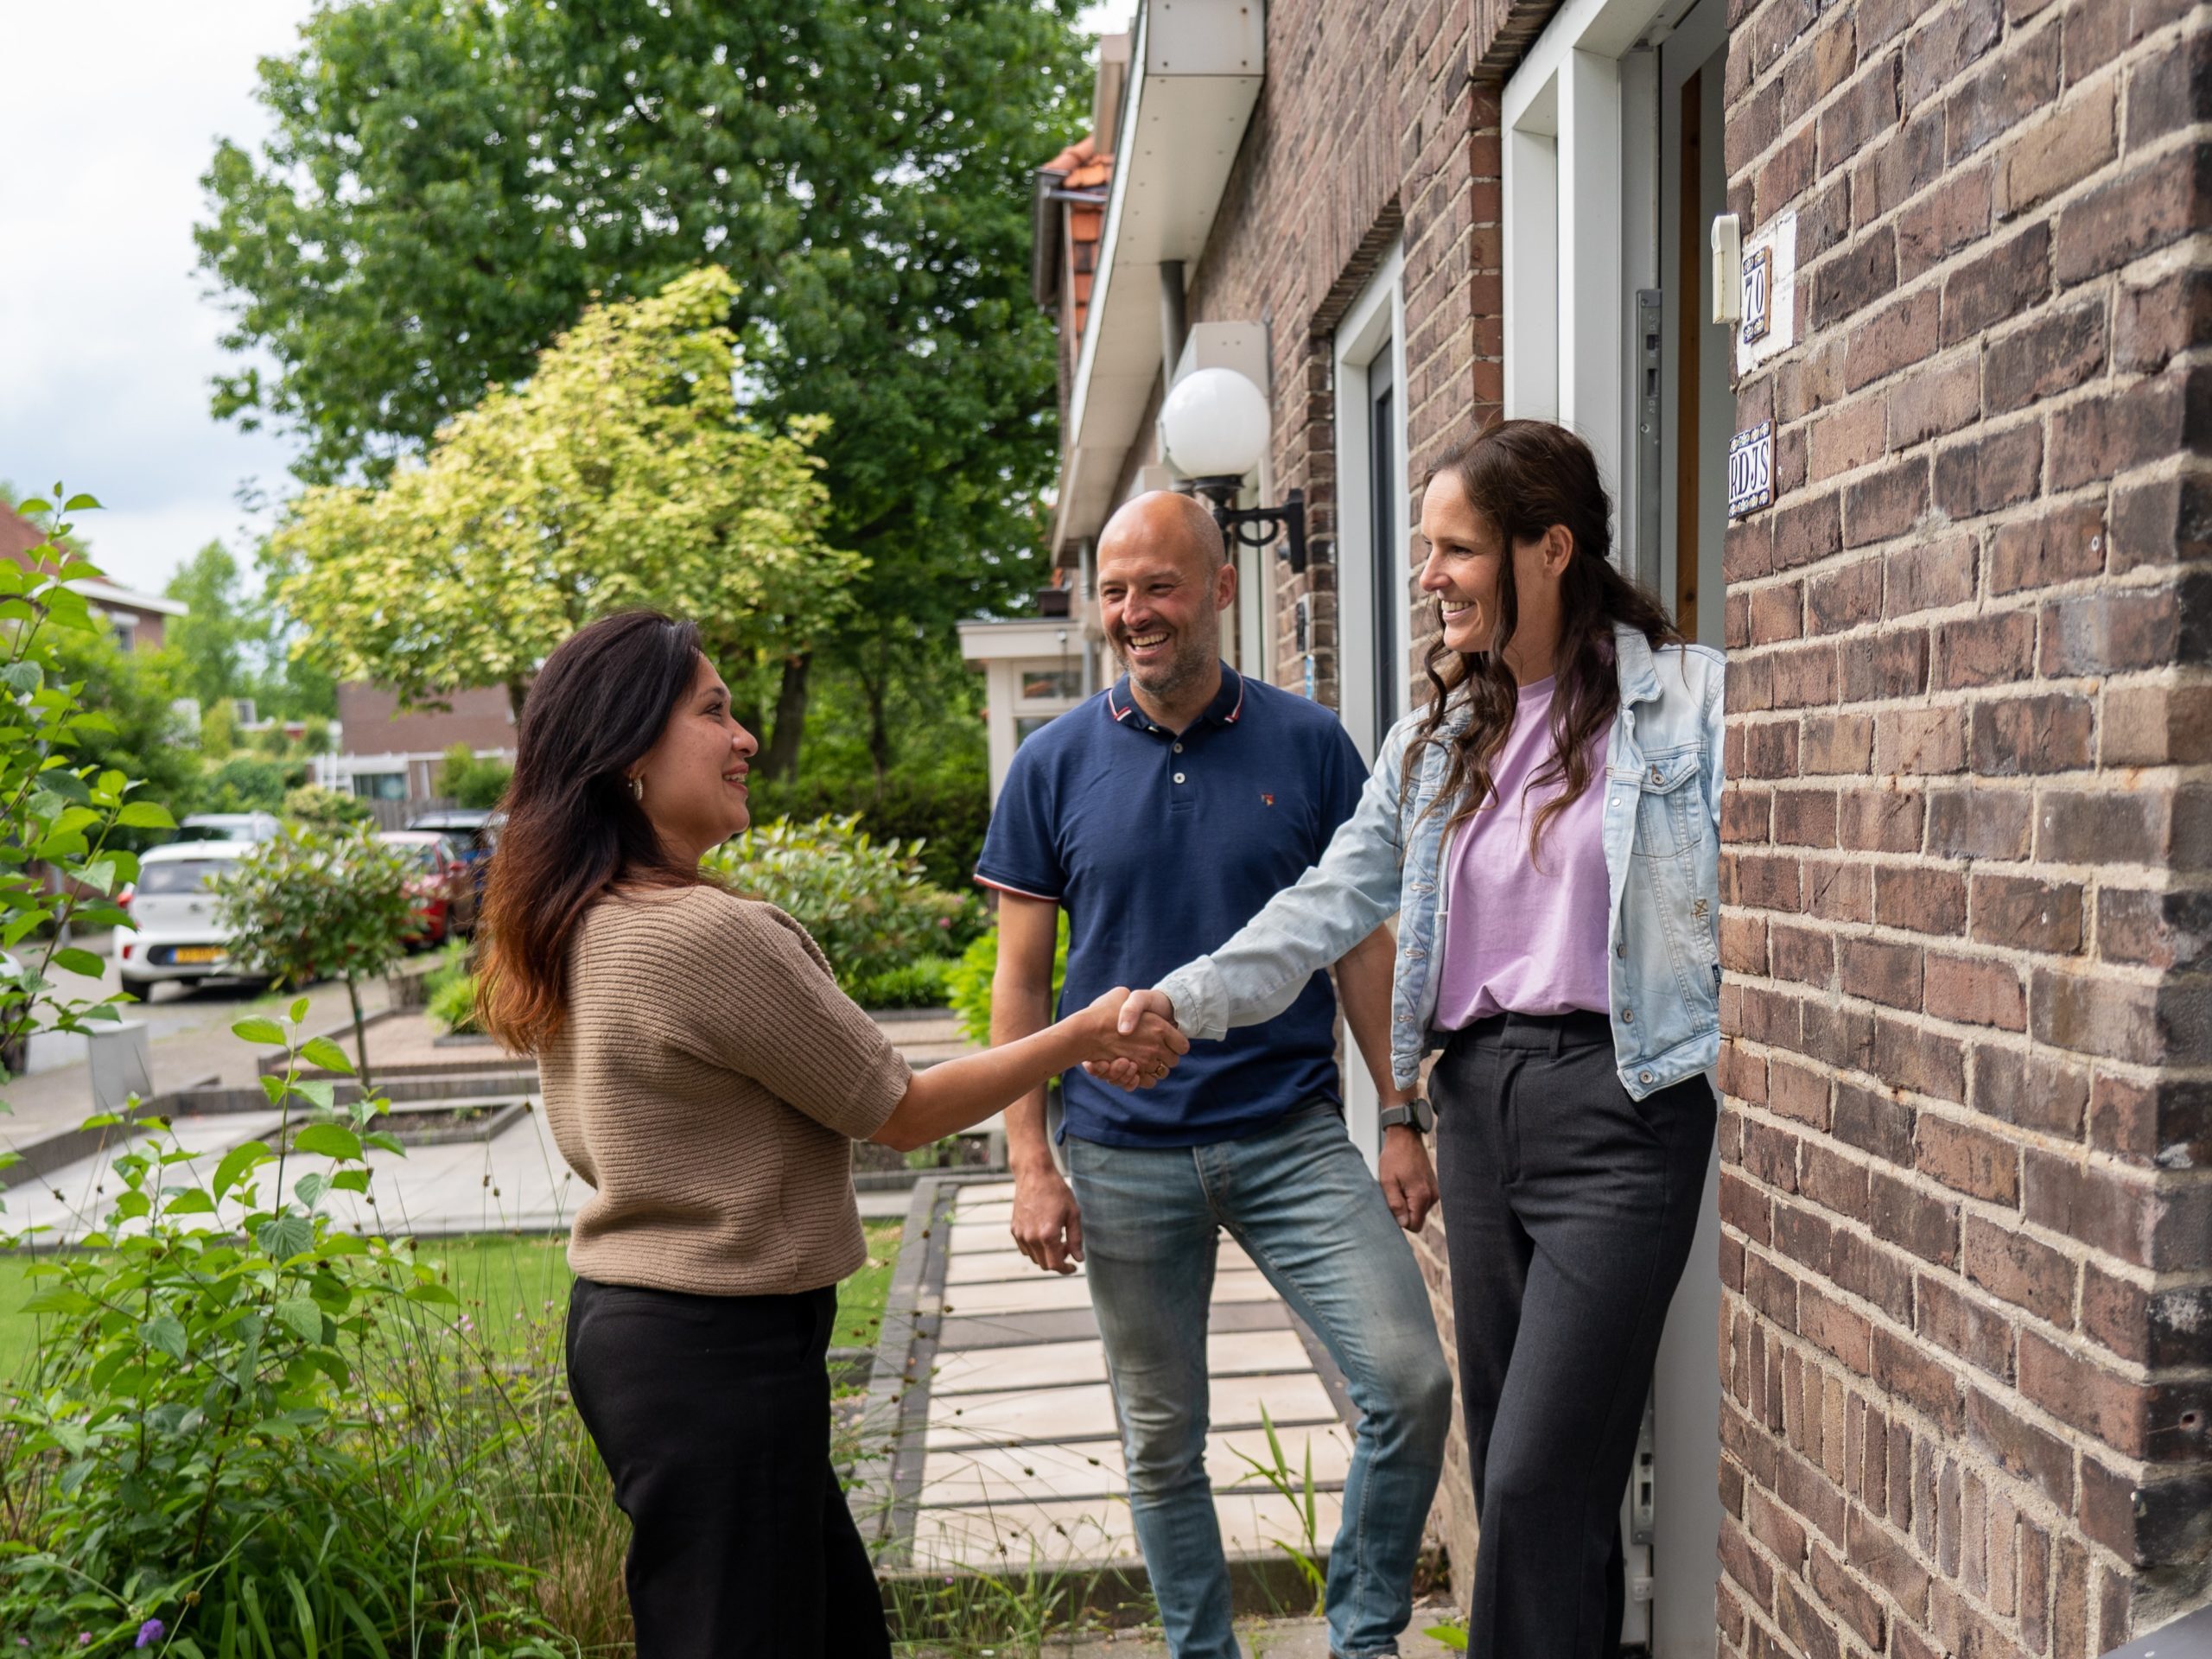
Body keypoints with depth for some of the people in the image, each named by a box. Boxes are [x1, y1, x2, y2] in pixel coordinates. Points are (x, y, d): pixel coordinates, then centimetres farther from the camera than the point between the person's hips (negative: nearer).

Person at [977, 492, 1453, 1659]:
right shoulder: (1055, 765, 0)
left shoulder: (1307, 745, 0)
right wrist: (1031, 1164, -3)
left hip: (1294, 1134, 0)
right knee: (1161, 1442, 12)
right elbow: (1020, 977, 2)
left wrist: (1401, 1121, 2)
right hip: (1124, 1155, 0)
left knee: (1410, 1386, -7)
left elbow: (1360, 943, 5)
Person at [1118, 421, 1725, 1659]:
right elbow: (1333, 901, 9)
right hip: (1480, 1094, 6)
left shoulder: (1690, 699, -3)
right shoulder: (1439, 738, 14)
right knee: (1517, 1470, 14)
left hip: (1622, 1103, -6)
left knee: (1539, 1478, -7)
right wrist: (1188, 999, -1)